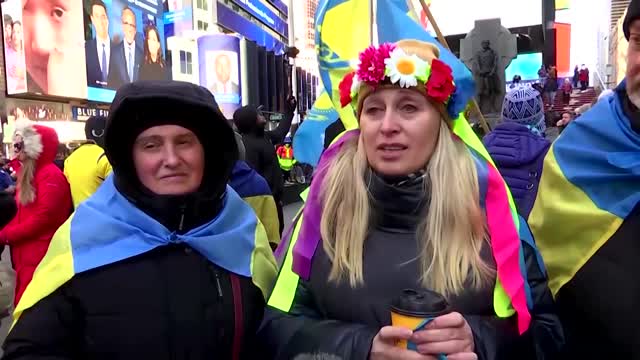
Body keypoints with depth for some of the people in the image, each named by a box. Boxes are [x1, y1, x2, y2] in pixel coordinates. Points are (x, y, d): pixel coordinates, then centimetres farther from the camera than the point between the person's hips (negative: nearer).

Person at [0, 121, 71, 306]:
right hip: (26, 254, 10)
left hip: (41, 256, -10)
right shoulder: (29, 175, 17)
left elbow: (43, 218, -19)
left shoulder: (50, 175, -14)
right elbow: (23, 214, 19)